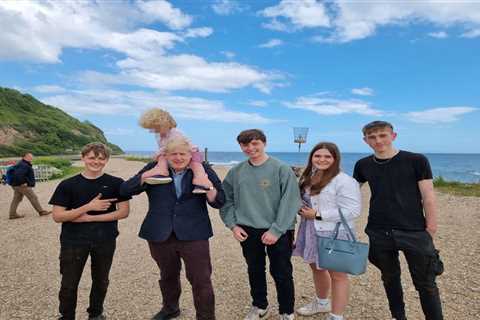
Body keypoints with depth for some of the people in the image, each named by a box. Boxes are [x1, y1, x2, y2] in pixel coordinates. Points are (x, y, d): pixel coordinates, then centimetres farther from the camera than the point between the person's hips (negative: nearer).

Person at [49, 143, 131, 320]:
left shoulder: (116, 183, -5)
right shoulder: (67, 185, -5)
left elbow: (123, 212, -9)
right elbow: (57, 216, -8)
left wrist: (90, 218, -15)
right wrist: (88, 207, -20)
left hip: (105, 240, 1)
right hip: (73, 241, 0)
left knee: (101, 281, 17)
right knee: (69, 283, 9)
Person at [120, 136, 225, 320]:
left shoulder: (203, 170, -5)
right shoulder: (155, 168, -1)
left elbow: (219, 202, -5)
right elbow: (126, 190, -3)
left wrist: (209, 187, -25)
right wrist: (146, 176, -19)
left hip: (194, 235, -2)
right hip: (160, 235, 3)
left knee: (201, 280, -1)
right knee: (168, 276, 23)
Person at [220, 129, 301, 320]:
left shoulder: (281, 169, -12)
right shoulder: (236, 172, 1)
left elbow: (290, 202, -15)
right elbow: (227, 200, 8)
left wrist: (276, 230, -19)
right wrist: (233, 225, -3)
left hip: (278, 232, -3)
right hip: (247, 231, 4)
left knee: (281, 273, 9)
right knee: (255, 271, 19)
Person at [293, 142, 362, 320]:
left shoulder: (344, 181, -18)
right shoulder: (309, 177, 8)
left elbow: (353, 210, -24)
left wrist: (318, 214, -22)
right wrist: (301, 210, -1)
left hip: (334, 234, -8)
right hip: (312, 232, 8)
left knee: (337, 274, 5)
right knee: (316, 267, 22)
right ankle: (322, 302, 44)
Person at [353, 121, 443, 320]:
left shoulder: (416, 161, -6)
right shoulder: (363, 165, 3)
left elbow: (428, 197, -5)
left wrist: (430, 230, -8)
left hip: (414, 233, -3)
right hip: (378, 234, 3)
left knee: (425, 283, 5)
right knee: (390, 278, 17)